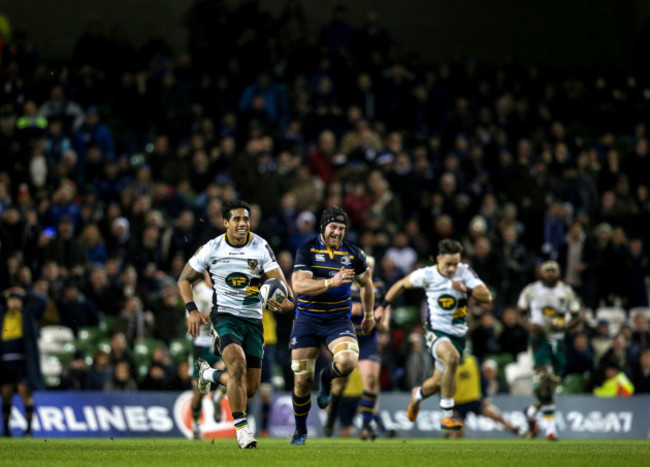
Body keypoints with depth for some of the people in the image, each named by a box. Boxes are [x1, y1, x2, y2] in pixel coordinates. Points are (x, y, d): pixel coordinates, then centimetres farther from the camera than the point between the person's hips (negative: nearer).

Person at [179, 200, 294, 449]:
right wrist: (192, 310, -8)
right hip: (225, 315, -3)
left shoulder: (261, 247, -4)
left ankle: (210, 374, 34)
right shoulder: (212, 248, -4)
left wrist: (287, 301, -33)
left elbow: (279, 280, -11)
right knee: (238, 365, -28)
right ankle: (241, 428, -19)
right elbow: (184, 279, 6)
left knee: (250, 389, 3)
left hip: (253, 319, 3)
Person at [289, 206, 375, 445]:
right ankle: (300, 430, 22)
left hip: (339, 320, 1)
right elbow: (298, 285, -20)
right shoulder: (307, 250, -7)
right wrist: (331, 282, -31)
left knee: (347, 362, -28)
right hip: (307, 320, -1)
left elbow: (366, 283, 21)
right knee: (302, 381, -2)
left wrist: (368, 314, 30)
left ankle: (327, 378, 10)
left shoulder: (353, 253, 2)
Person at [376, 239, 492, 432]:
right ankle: (447, 415, -28)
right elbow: (402, 284, 9)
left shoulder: (465, 273, -6)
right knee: (452, 357, -35)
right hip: (436, 332, -4)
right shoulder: (427, 274, -8)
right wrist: (383, 306, 12)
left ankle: (418, 394, 50)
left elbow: (486, 297, -12)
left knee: (439, 382, 11)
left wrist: (467, 289, -28)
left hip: (457, 334, 4)